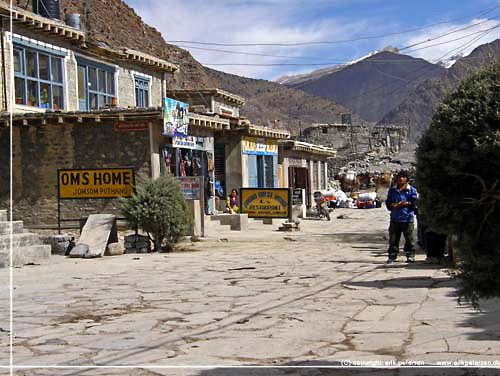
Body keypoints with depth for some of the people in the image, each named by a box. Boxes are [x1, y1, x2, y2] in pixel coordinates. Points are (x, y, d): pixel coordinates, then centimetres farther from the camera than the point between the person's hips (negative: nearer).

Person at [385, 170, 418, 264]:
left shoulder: (411, 189, 6)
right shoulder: (392, 190, 14)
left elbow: (415, 202, 2)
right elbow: (388, 202, 13)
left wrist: (406, 203, -15)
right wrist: (393, 205, -8)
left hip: (407, 218, -2)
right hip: (395, 218, 2)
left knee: (409, 238, 0)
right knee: (393, 239, 2)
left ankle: (410, 255, 10)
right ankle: (392, 256, 9)